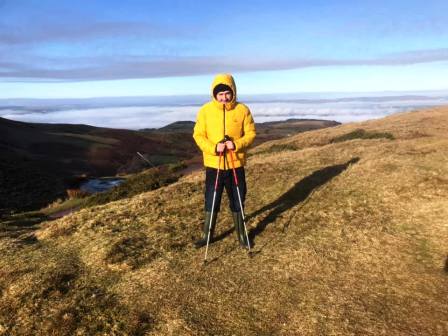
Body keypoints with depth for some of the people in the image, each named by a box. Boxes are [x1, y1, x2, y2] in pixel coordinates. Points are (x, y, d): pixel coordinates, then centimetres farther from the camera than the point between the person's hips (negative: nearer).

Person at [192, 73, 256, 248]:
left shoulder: (242, 110, -4)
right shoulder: (205, 111, -4)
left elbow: (251, 133, -1)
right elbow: (198, 135, -4)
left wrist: (237, 144, -20)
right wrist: (213, 148, -21)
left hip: (236, 164, 0)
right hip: (213, 165, 0)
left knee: (237, 202, 13)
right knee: (211, 202, 11)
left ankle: (241, 234, 31)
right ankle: (207, 235, 29)